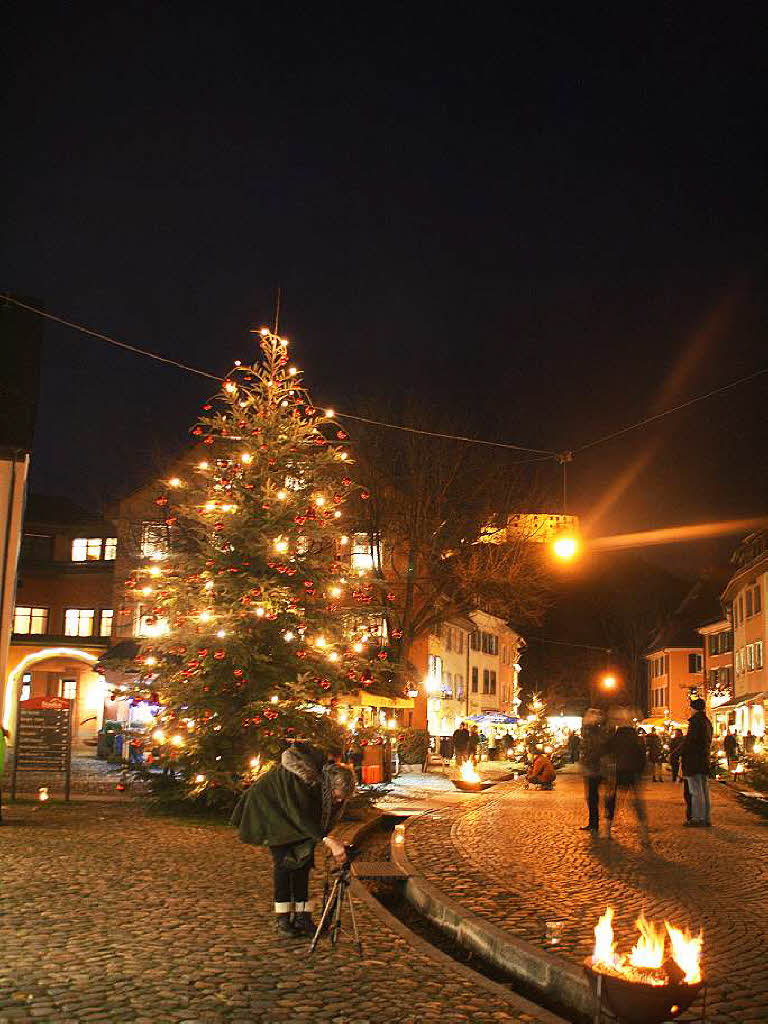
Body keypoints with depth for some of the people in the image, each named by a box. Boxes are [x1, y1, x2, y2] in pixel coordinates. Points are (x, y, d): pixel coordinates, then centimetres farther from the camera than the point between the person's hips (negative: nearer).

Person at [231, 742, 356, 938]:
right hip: (270, 809, -7)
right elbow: (302, 817, -45)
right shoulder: (300, 778, -39)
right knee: (283, 859, -15)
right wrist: (328, 840, -53)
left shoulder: (325, 776, -18)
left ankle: (302, 917, 2)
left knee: (302, 858, -2)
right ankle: (282, 920, -9)